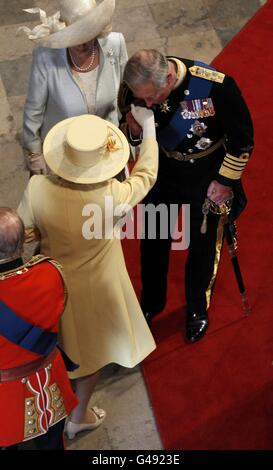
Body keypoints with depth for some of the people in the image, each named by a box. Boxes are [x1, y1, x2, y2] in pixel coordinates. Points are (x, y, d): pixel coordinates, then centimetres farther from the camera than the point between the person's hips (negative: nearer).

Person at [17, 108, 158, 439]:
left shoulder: (37, 188, -31)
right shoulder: (114, 196, -34)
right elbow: (146, 175, -12)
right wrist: (148, 128, 0)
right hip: (94, 288, -3)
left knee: (59, 345, 32)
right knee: (90, 348, 24)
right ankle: (78, 418, 46)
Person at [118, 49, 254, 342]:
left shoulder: (217, 86, -34)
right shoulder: (134, 88, -23)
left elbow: (242, 138, -17)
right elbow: (133, 134, -3)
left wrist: (225, 181, -10)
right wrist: (134, 130, -26)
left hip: (208, 176, -3)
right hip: (161, 171, 3)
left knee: (203, 246, 14)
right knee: (152, 240, 18)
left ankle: (197, 309, 41)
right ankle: (151, 302, 45)